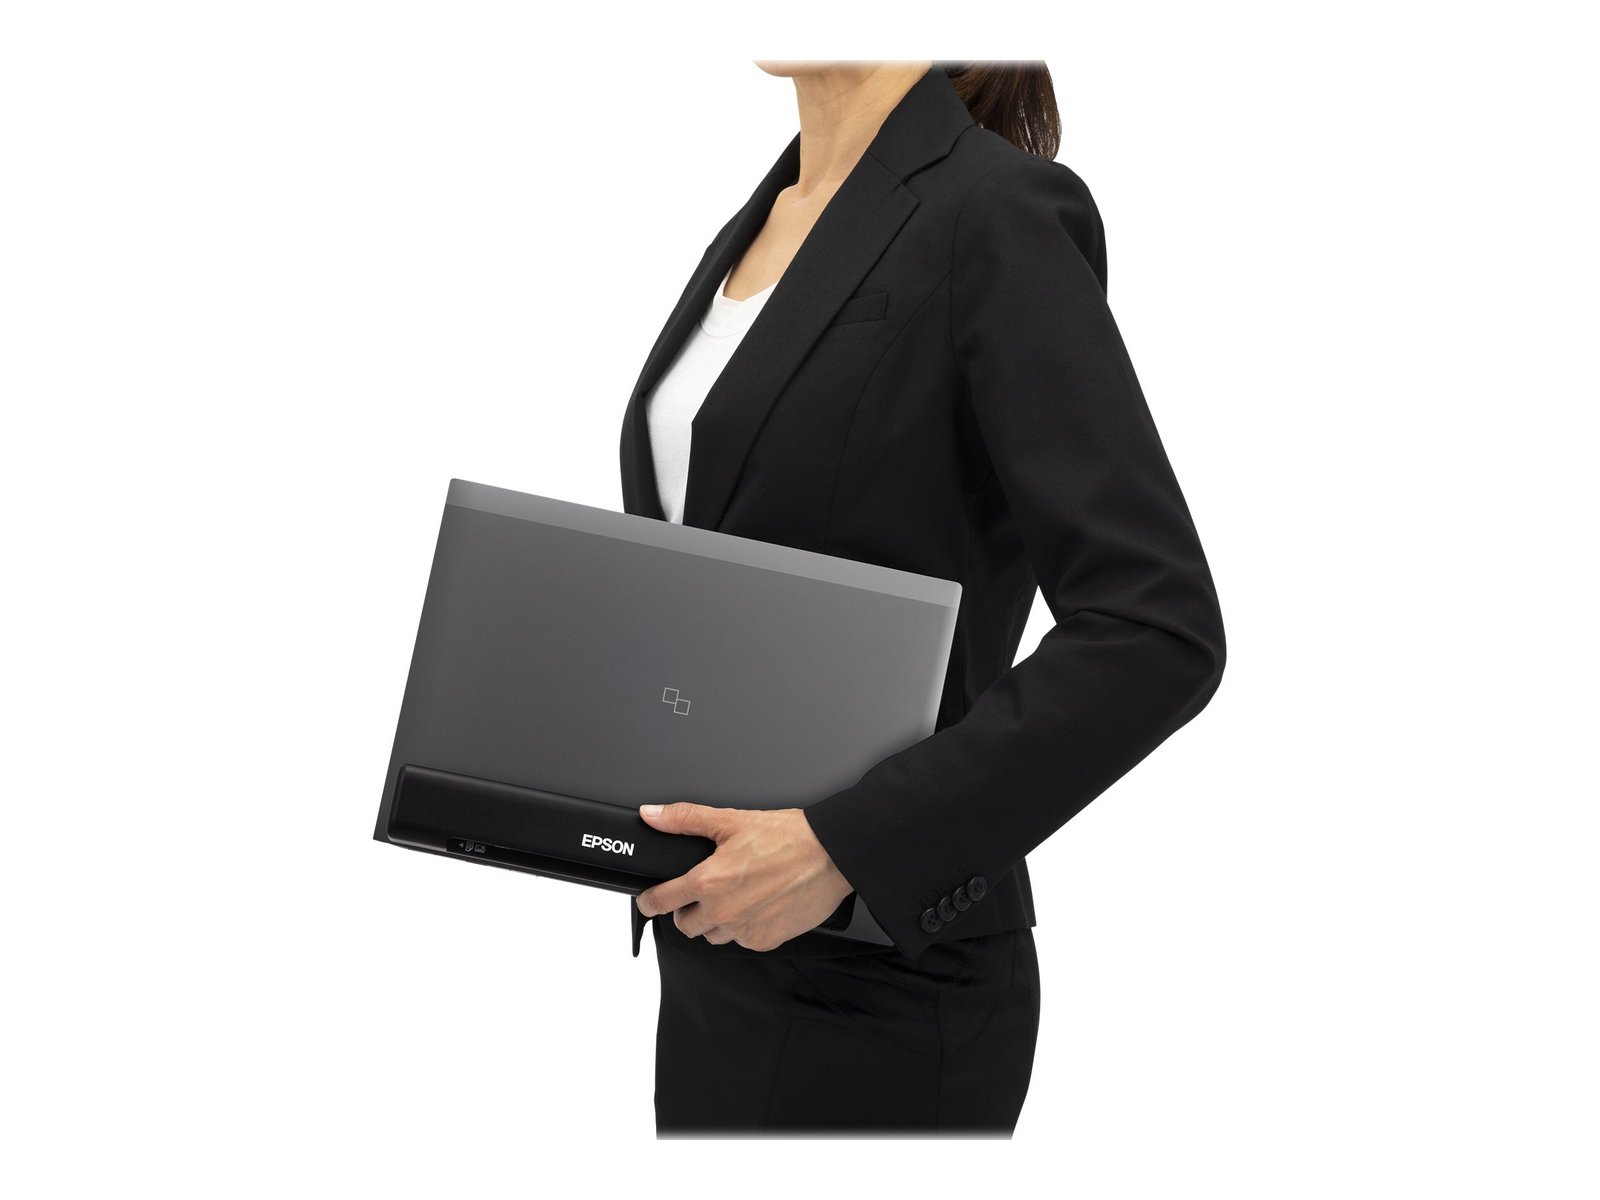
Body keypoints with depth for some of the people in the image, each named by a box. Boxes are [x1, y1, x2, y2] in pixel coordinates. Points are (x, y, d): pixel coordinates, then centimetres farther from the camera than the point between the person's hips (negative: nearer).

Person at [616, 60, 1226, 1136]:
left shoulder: (995, 213, -15)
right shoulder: (762, 221, 11)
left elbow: (1158, 634, -22)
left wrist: (845, 846, -25)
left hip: (870, 975, -8)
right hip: (716, 944, 8)